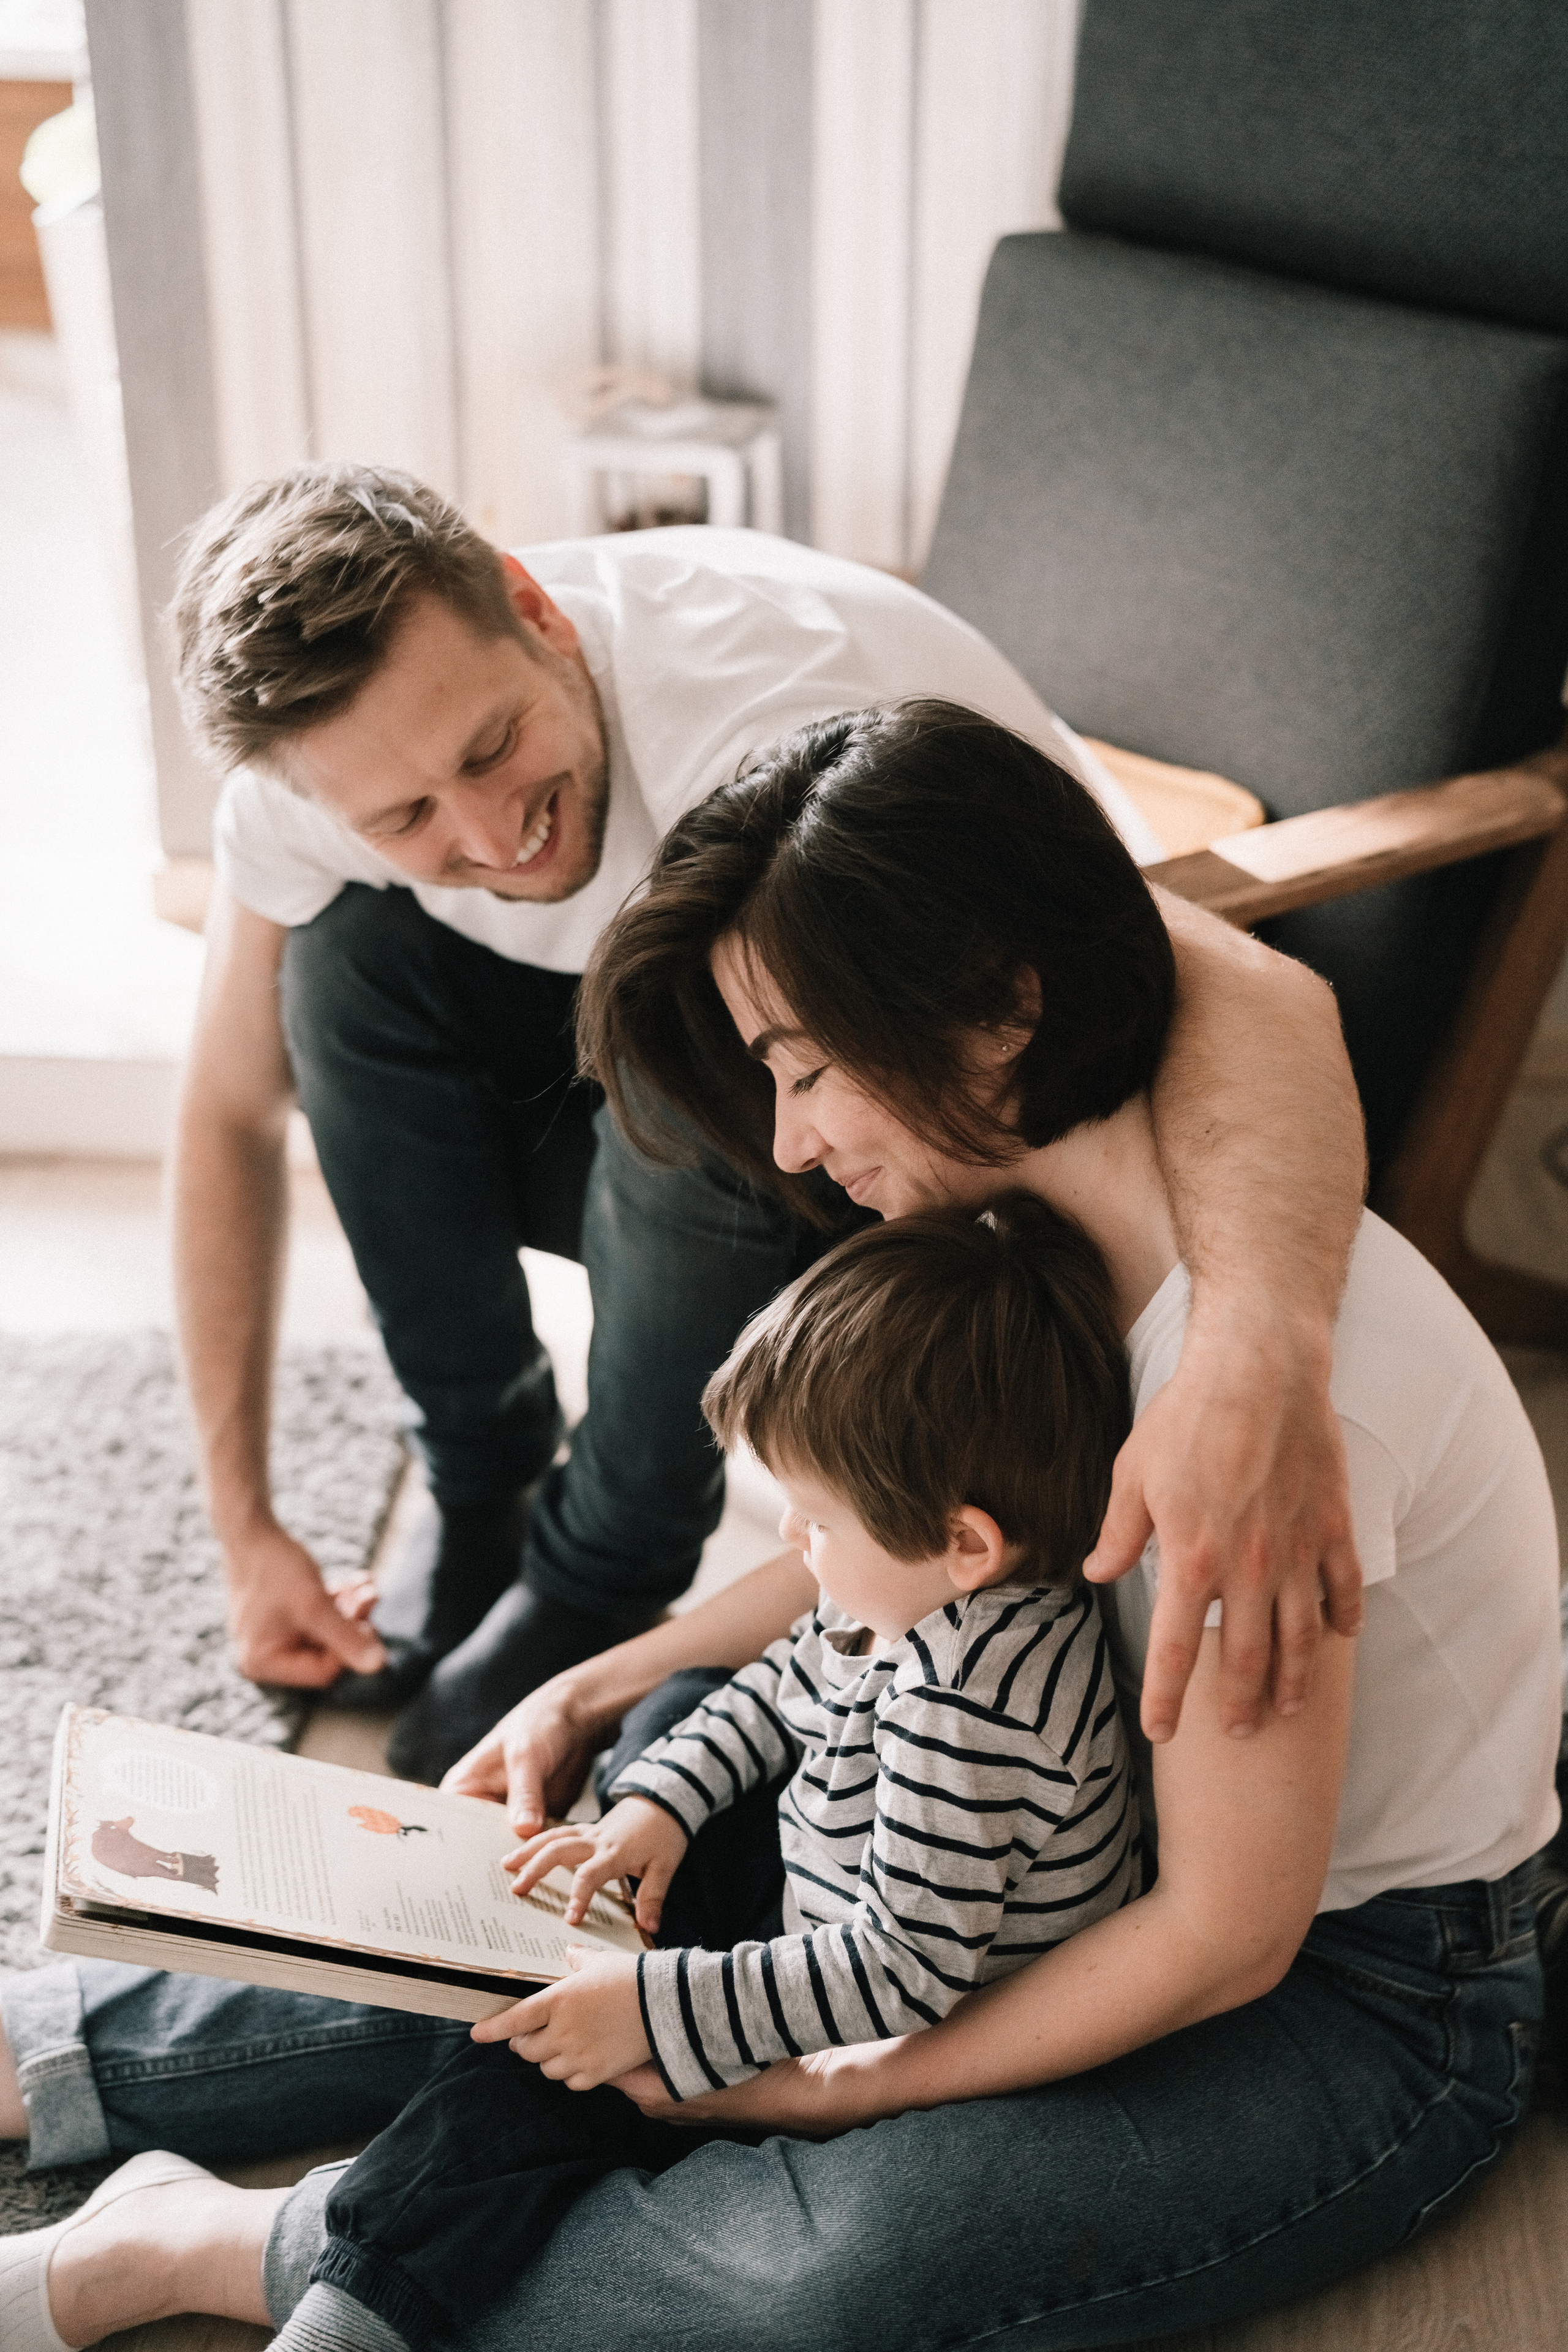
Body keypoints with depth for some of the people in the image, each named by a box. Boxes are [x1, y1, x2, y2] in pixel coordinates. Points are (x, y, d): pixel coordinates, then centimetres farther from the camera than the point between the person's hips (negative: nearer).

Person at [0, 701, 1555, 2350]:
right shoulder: (1046, 1234, -4)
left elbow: (1227, 1934, -26)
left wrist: (833, 2085, -18)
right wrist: (594, 1694, 3)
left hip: (1373, 1999, -8)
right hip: (1117, 1833, 8)